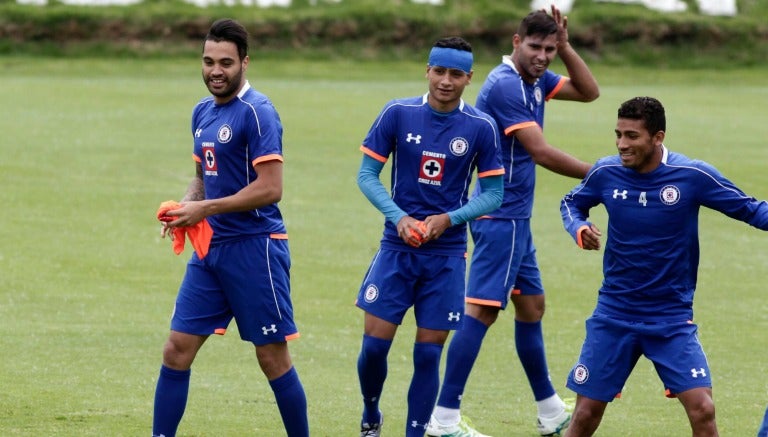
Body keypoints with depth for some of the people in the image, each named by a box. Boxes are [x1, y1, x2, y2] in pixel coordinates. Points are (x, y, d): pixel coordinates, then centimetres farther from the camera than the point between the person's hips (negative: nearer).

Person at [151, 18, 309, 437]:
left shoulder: (256, 112, -13)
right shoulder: (202, 112, 13)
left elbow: (270, 188, -19)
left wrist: (205, 209, -18)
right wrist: (183, 207, 3)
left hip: (254, 247, -8)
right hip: (210, 248, 8)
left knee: (273, 356, -1)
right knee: (177, 350, 3)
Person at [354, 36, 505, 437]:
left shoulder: (481, 128, -4)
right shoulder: (397, 114, -4)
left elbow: (493, 194, 1)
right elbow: (367, 174, -1)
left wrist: (448, 219, -15)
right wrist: (398, 217, -16)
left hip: (446, 254, 0)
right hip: (397, 247, 0)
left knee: (428, 354, 0)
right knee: (374, 343, -3)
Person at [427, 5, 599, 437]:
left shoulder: (534, 79, 10)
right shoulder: (505, 85, -18)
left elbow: (589, 92, 14)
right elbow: (540, 151, -20)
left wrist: (565, 47, 0)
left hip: (515, 218, 10)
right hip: (500, 217, -10)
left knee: (531, 306, 16)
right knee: (483, 310, -12)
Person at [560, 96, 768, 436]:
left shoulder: (693, 175, -13)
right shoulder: (606, 173, -6)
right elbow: (572, 203, 14)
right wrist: (579, 229, -8)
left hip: (672, 318, -2)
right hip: (614, 315, 2)